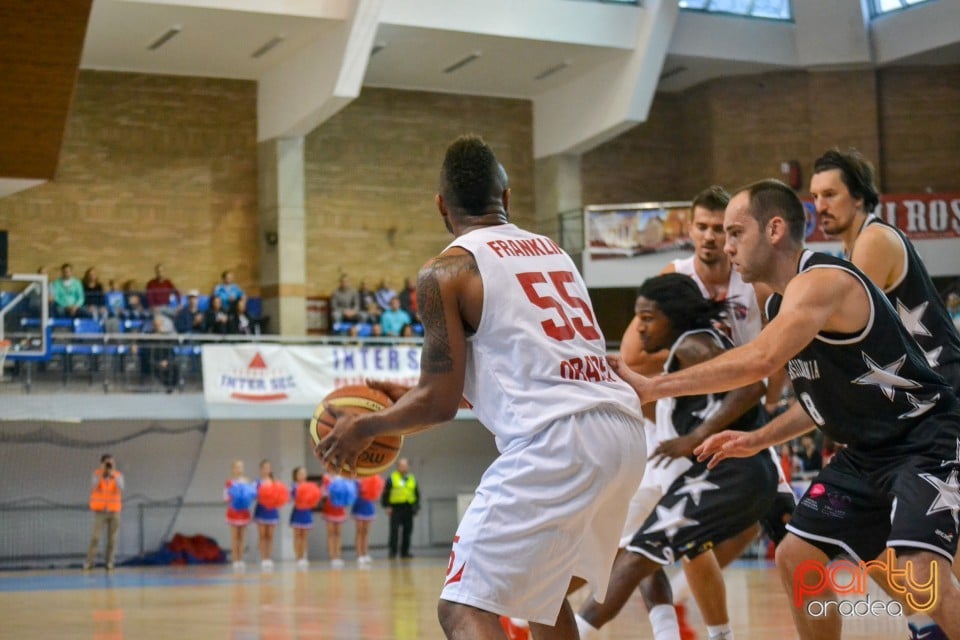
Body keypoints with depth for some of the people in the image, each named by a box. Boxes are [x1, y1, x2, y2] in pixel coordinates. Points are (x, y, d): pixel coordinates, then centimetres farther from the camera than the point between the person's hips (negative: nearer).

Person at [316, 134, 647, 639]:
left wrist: (363, 428, 16)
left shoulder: (445, 271, 1)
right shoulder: (551, 250, 23)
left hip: (554, 442, -8)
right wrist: (413, 397, 37)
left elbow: (440, 404, -2)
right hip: (624, 430, 8)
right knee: (545, 587, 29)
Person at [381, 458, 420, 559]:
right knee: (394, 531, -8)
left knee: (407, 531, 5)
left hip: (408, 509, 4)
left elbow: (417, 494, 19)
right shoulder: (391, 479, 2)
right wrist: (387, 506, -7)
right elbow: (385, 494, 1)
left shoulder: (412, 479, 15)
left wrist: (416, 507, 9)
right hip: (396, 509, -4)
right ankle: (392, 552, -5)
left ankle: (405, 552, 13)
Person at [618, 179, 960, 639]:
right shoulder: (781, 303, 8)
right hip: (869, 451, 10)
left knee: (919, 575, -26)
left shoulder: (821, 281, -23)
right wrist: (758, 440, 10)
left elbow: (759, 361, -39)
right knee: (796, 558, 10)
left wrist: (650, 388, -36)